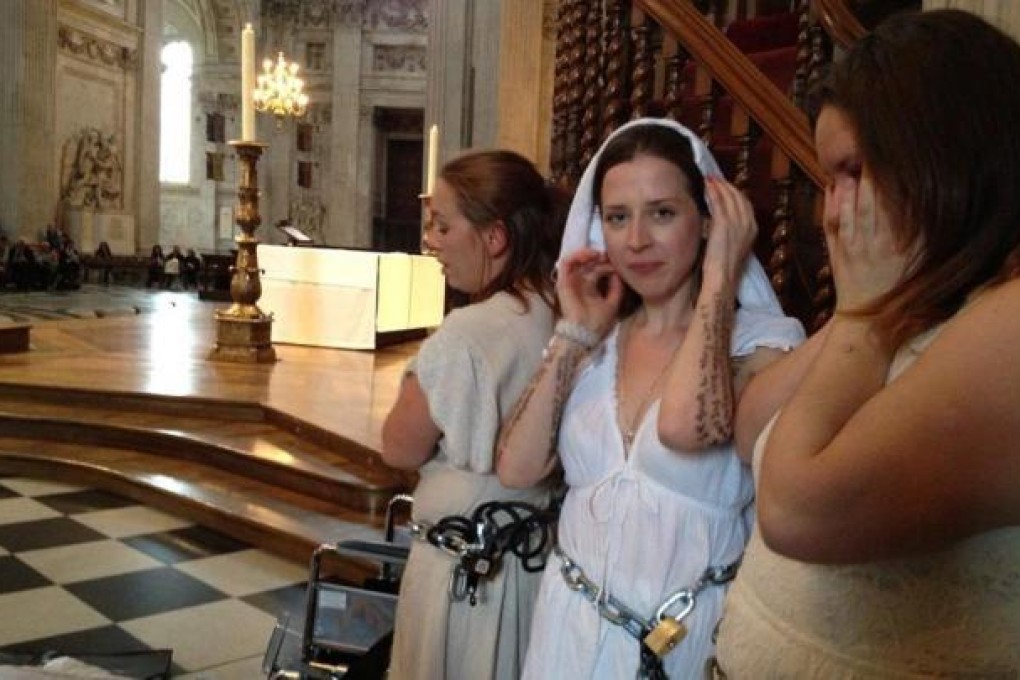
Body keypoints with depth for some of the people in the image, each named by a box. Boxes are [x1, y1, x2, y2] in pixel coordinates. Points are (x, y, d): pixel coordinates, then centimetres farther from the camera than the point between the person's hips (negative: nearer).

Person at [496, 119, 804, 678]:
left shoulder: (762, 338, -12)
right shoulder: (598, 341, 3)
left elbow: (685, 426, -34)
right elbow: (516, 468, -6)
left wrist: (718, 278, -21)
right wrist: (574, 334, -8)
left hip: (687, 632, -4)